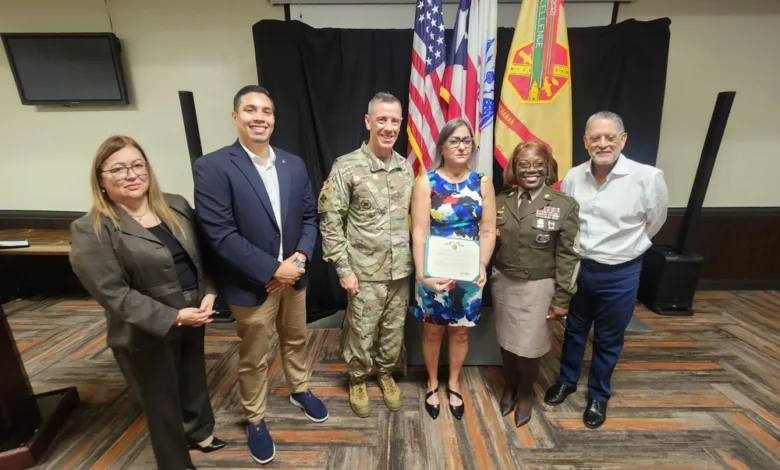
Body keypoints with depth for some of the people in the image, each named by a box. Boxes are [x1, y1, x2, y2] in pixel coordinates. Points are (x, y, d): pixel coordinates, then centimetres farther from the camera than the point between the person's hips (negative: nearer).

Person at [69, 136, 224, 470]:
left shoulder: (176, 206, 0)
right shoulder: (91, 230, -15)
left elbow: (202, 255, 4)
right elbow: (112, 293, -19)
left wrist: (209, 294, -11)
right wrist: (173, 317, -23)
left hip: (193, 319, 5)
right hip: (148, 335, -5)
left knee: (194, 380, 25)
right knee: (163, 402, 15)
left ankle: (200, 432, 53)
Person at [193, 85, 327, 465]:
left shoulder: (294, 164, 2)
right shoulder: (212, 167, -14)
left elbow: (309, 217, 4)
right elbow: (221, 234, -19)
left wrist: (301, 256, -12)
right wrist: (272, 269, -21)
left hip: (294, 275, 5)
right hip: (251, 285, -4)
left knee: (295, 340, 24)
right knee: (253, 358, 16)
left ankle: (300, 390, 51)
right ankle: (255, 420, 41)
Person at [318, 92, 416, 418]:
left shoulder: (406, 168, 3)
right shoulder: (346, 167, -12)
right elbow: (330, 221, -11)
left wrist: (416, 259, 8)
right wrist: (343, 268, -12)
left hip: (400, 269, 4)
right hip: (364, 271, -4)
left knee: (394, 330, 19)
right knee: (361, 332, 13)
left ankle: (386, 373, 45)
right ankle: (357, 380, 40)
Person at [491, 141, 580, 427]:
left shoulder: (564, 206, -9)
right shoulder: (501, 201, 1)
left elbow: (568, 256, -9)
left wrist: (562, 299, -9)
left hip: (538, 287, -3)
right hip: (503, 282, 3)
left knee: (528, 347, 7)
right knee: (506, 341, 16)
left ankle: (526, 394, 37)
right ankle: (509, 387, 42)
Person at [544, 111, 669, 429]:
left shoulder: (647, 177, -16)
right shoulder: (573, 177, -6)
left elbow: (655, 221, 1)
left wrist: (624, 246, 10)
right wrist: (581, 250, 9)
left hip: (620, 274, -2)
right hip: (577, 268, 3)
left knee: (608, 339, 15)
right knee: (574, 330, 20)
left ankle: (598, 396, 38)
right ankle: (567, 380, 43)